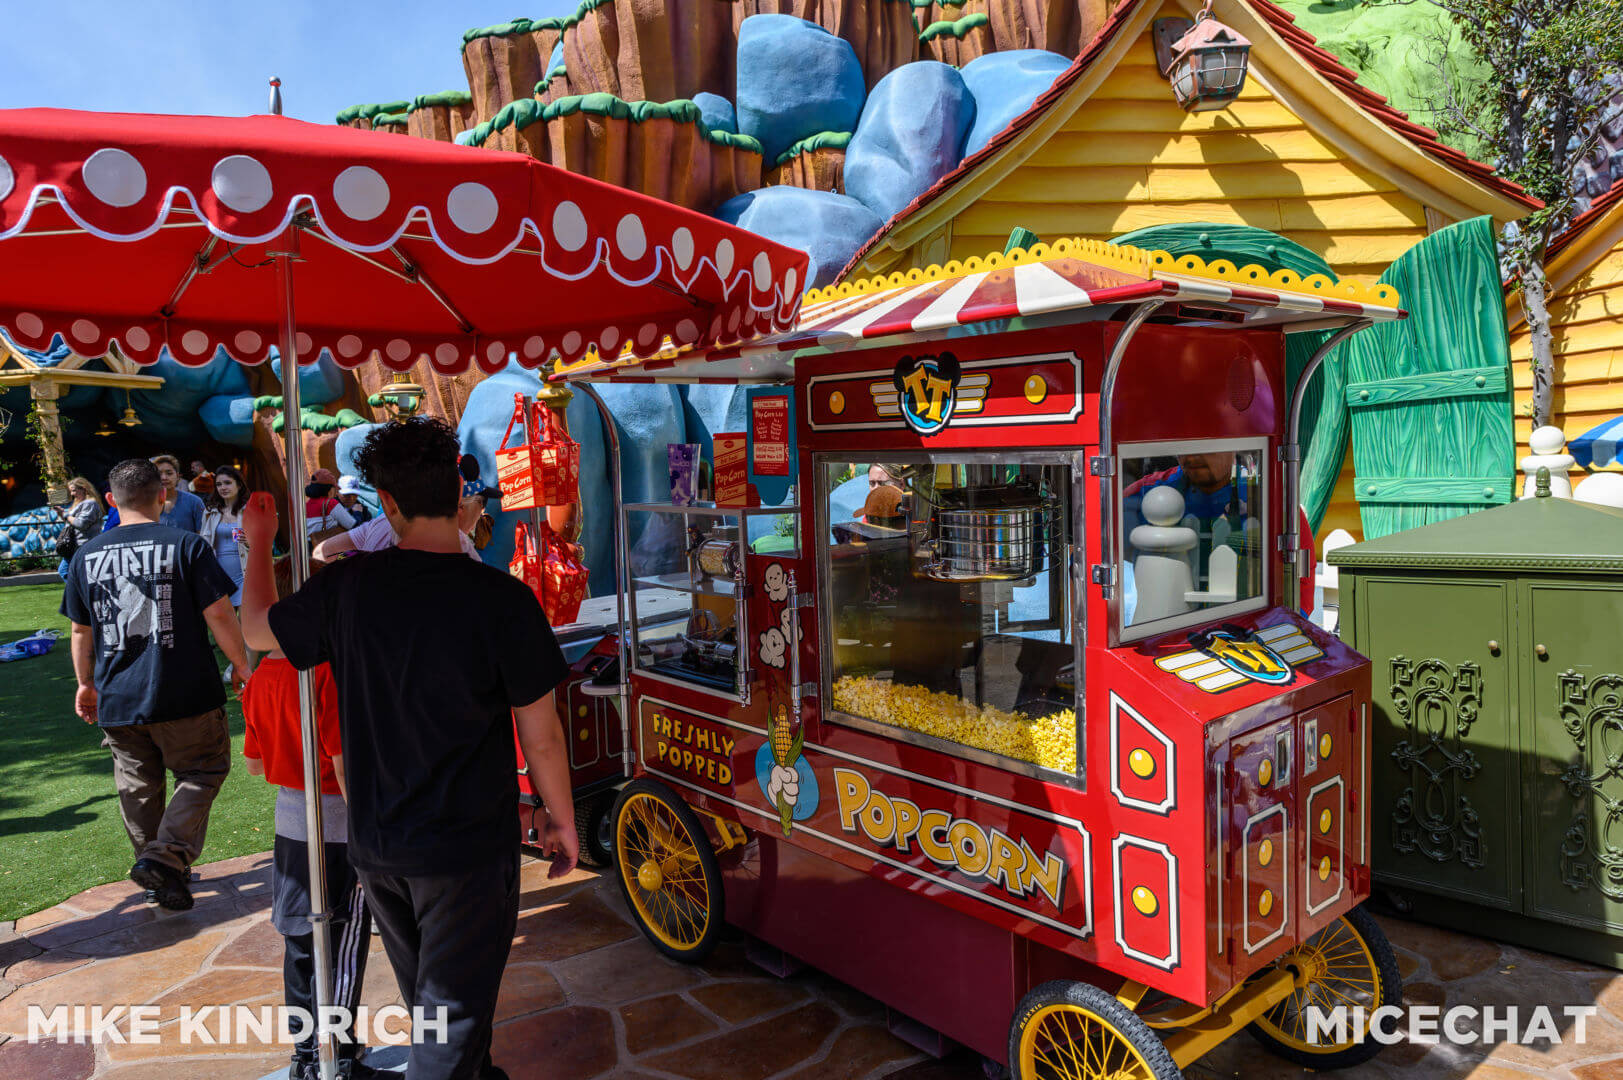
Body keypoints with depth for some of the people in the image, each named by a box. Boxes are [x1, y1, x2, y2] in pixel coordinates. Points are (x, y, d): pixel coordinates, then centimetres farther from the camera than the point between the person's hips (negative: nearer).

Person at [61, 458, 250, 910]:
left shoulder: (86, 555, 5)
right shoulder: (186, 545, -9)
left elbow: (81, 631, 12)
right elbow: (219, 616, -10)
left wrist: (86, 684, 25)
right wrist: (242, 667, 1)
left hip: (117, 700, 4)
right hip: (185, 694, -4)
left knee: (138, 787, 16)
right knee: (202, 772, 10)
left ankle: (160, 870, 27)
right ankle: (165, 857, -7)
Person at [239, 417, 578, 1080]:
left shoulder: (347, 587, -10)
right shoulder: (503, 600, -21)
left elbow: (257, 628, 12)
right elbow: (541, 737, -14)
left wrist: (259, 542, 27)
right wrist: (561, 821, 1)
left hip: (376, 847, 5)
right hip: (468, 848, -5)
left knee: (430, 1000, 27)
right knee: (451, 1021, 10)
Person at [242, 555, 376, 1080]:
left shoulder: (260, 678, 0)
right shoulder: (329, 673, -21)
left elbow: (255, 764, 8)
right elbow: (346, 764, -22)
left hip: (289, 827, 7)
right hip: (338, 832, -7)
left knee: (300, 948, 19)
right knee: (344, 949, 7)